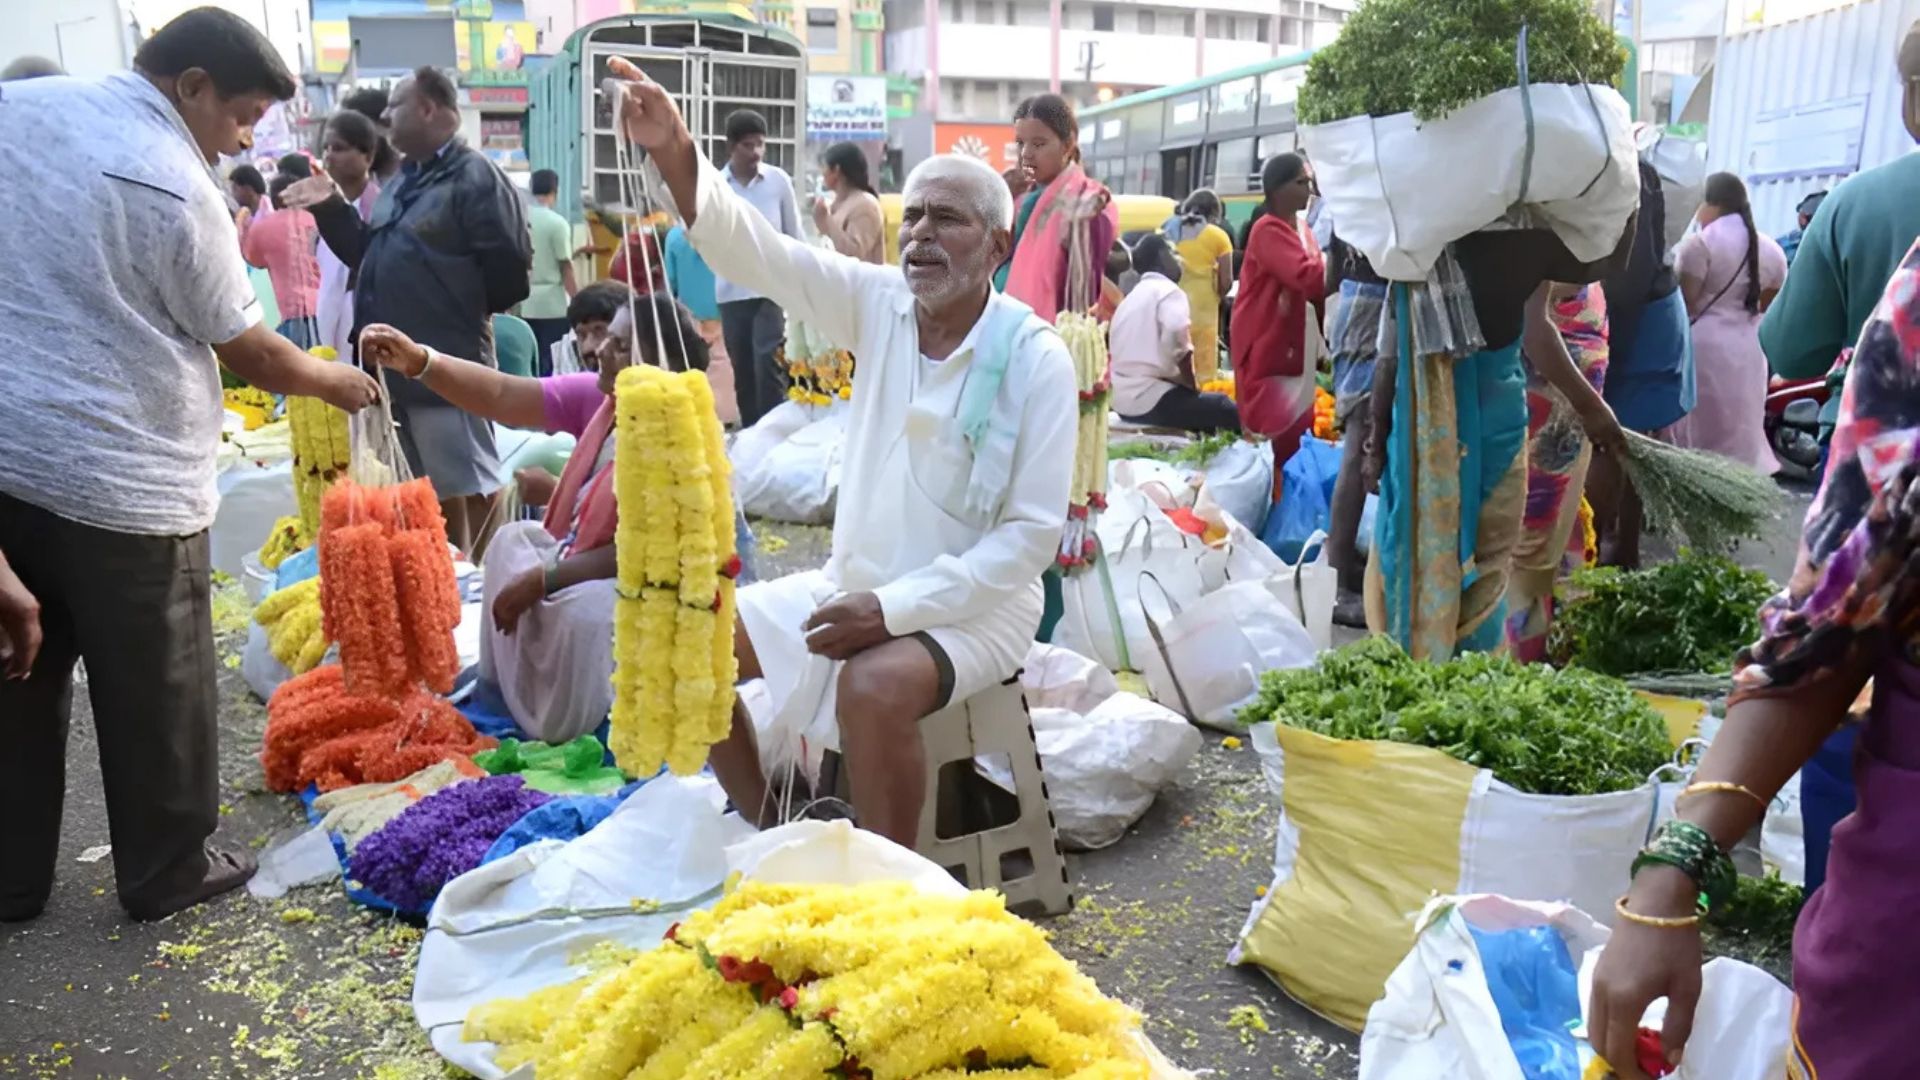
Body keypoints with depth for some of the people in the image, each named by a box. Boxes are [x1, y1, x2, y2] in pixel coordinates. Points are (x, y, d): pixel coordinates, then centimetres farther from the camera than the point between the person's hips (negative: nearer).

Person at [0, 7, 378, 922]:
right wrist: (334, 382, 11)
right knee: (154, 690, 9)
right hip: (122, 476, -7)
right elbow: (247, 350, -5)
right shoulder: (175, 182, -13)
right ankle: (167, 873, 24)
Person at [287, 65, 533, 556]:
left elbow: (509, 267, -21)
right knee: (429, 490, 18)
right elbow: (370, 256, 26)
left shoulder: (475, 178, -11)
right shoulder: (403, 182, 18)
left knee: (468, 487, -2)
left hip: (445, 366, -10)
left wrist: (461, 310, -6)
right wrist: (331, 209, 12)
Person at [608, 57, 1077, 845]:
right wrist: (674, 155, -31)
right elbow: (754, 249, -13)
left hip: (972, 605, -6)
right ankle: (763, 834, 14)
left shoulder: (1035, 358, -15)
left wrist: (896, 608, -23)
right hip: (854, 585, 6)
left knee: (872, 688, -34)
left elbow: (1032, 535, -17)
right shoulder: (879, 304, -2)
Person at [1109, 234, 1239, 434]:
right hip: (1151, 399, -9)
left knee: (1210, 407, 26)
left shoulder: (1130, 298, 20)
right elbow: (1179, 350, -22)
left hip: (1123, 399, 9)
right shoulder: (1168, 291, -6)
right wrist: (1192, 387, -6)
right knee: (1231, 411, -2)